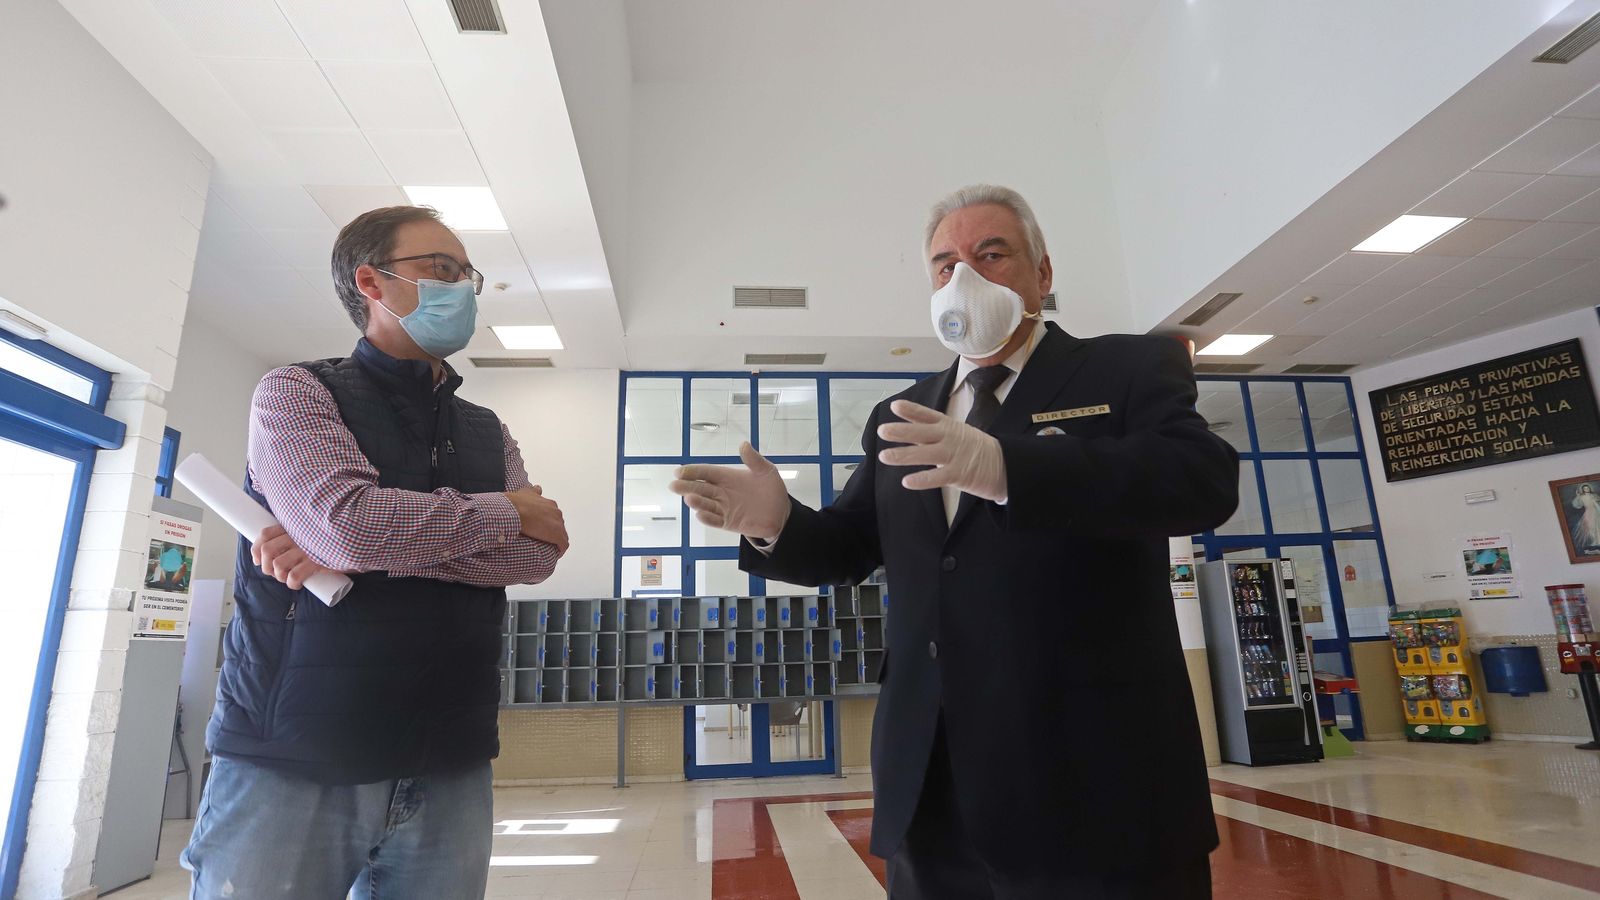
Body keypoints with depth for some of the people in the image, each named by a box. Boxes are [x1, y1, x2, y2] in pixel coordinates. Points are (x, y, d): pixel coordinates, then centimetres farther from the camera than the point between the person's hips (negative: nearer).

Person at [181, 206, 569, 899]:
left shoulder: (487, 432, 11)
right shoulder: (298, 391, -1)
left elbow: (539, 553, -5)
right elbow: (347, 522, -20)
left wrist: (374, 548, -16)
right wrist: (508, 513, -7)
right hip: (290, 764, -3)